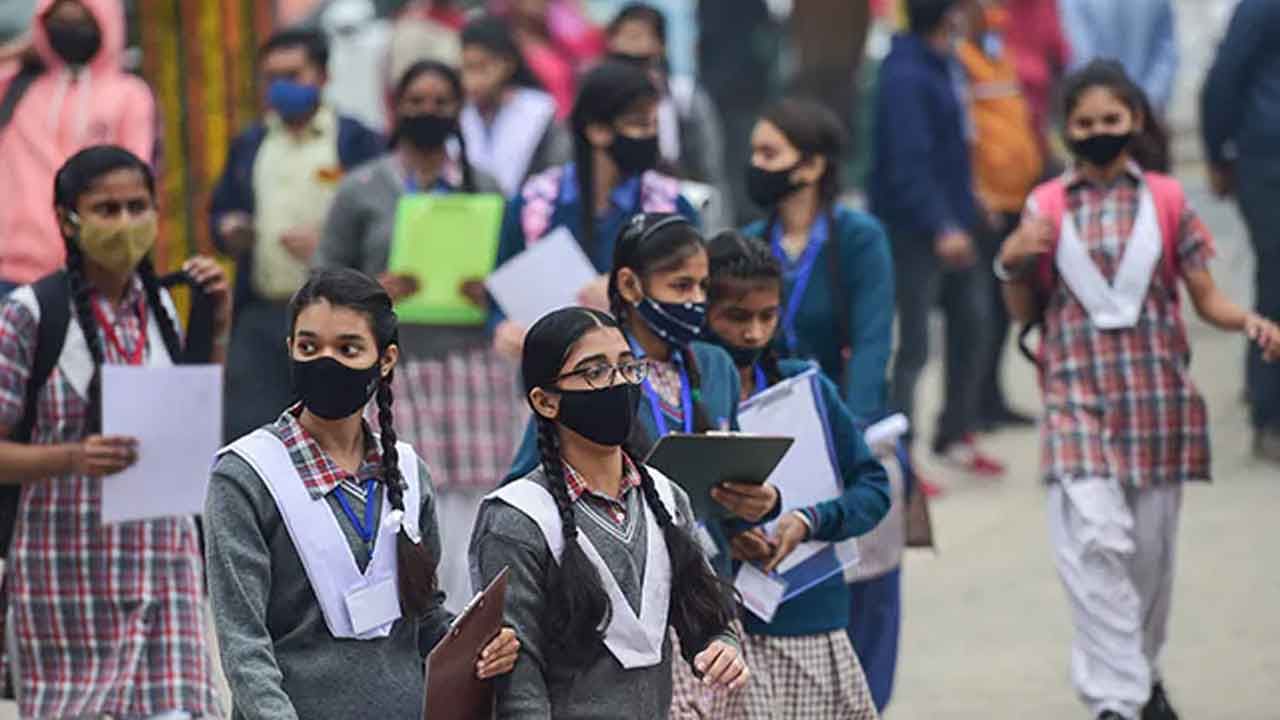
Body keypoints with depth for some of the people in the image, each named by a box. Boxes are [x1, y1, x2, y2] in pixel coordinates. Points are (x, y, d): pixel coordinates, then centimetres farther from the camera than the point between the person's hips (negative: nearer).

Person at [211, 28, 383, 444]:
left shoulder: (357, 142, 1)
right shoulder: (249, 146, 18)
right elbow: (220, 210, 21)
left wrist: (327, 243, -18)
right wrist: (228, 230, -1)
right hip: (260, 314, 4)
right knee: (246, 424, -1)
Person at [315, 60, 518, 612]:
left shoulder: (483, 188, 12)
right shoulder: (362, 190, 6)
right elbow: (326, 278, 7)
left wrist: (492, 292, -5)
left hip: (473, 365, 2)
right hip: (394, 372, -2)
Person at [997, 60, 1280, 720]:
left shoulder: (1166, 200, 4)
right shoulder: (1046, 206, 4)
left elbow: (1206, 298, 6)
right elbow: (1023, 312, 10)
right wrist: (1012, 262, -9)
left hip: (1156, 392, 1)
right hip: (1077, 394, -1)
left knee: (1151, 546, 9)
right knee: (1095, 540, -16)